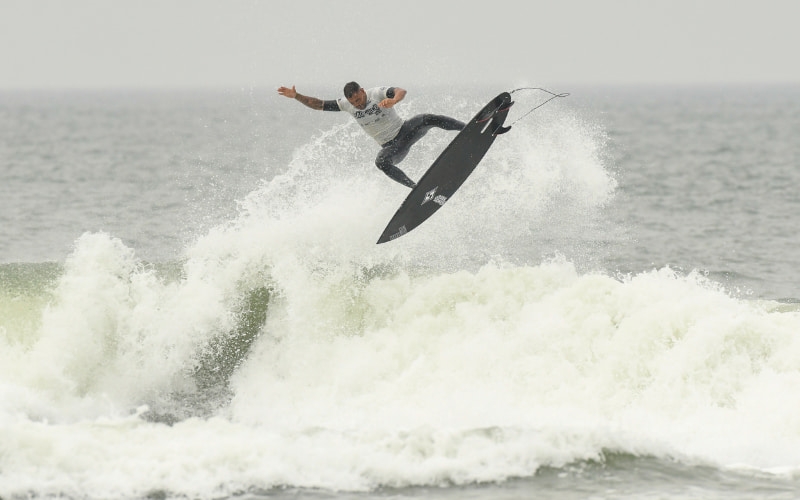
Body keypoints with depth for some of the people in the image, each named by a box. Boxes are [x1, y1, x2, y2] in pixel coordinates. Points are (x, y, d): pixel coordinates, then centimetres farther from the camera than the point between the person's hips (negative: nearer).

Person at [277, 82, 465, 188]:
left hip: (406, 130, -3)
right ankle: (416, 188, -31)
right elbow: (319, 105, 3)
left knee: (429, 119, -30)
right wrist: (296, 96, -9)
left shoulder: (378, 93, -14)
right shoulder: (346, 105, -2)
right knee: (381, 162, -32)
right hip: (391, 147, 3)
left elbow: (401, 91, -31)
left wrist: (393, 100, -54)